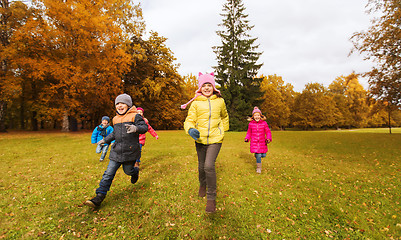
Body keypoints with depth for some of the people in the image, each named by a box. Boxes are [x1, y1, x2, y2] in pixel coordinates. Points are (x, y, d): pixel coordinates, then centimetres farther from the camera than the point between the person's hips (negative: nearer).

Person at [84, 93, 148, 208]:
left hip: (130, 151, -5)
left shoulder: (135, 116, -6)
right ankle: (99, 197, 8)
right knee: (108, 173, 2)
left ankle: (135, 171, 46)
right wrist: (105, 140, 30)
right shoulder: (116, 119, 14)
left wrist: (135, 128, -35)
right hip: (116, 151, 5)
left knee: (128, 170, 10)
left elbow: (144, 127, -16)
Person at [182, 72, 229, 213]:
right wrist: (190, 129, -28)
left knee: (209, 166, -16)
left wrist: (223, 130, 19)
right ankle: (203, 185, 48)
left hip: (215, 139, -1)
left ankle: (211, 198, 4)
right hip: (200, 139, 2)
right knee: (201, 166, 16)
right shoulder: (195, 103, -1)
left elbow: (224, 117, 22)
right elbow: (189, 120, -7)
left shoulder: (220, 101, 4)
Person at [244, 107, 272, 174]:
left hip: (262, 142, 2)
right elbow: (249, 132, 10)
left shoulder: (264, 123, -2)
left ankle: (257, 154, 41)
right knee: (258, 155, -6)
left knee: (263, 155, 4)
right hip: (254, 142, -1)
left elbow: (268, 132, 2)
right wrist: (247, 138, -5)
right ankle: (259, 168, 16)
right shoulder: (251, 124, -1)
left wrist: (268, 138, -14)